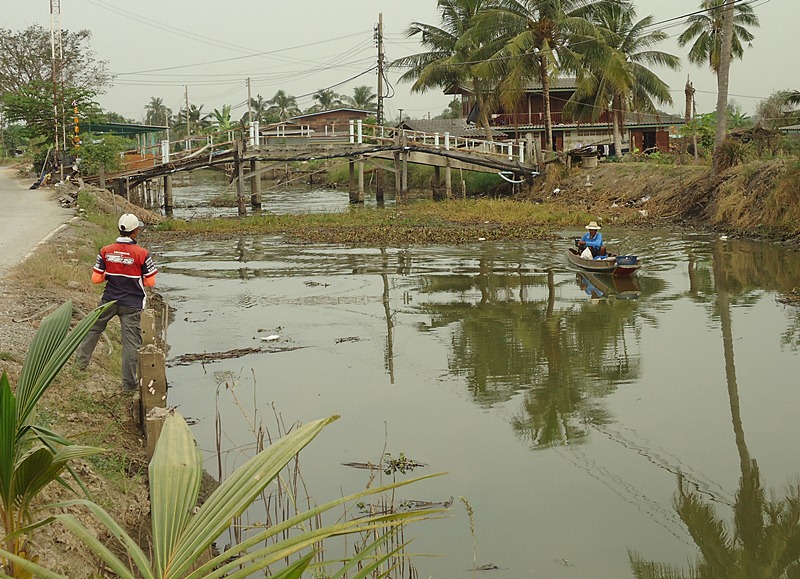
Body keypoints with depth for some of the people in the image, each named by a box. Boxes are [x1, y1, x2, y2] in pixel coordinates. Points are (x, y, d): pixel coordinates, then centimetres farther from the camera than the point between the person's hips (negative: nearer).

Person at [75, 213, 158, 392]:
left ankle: (81, 361, 32)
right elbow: (150, 282, -9)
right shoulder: (142, 253, -14)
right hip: (132, 304, -3)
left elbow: (96, 279, -2)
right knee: (131, 342, 3)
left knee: (94, 328, 25)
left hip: (109, 301, 3)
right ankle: (129, 383, 6)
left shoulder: (106, 251, -5)